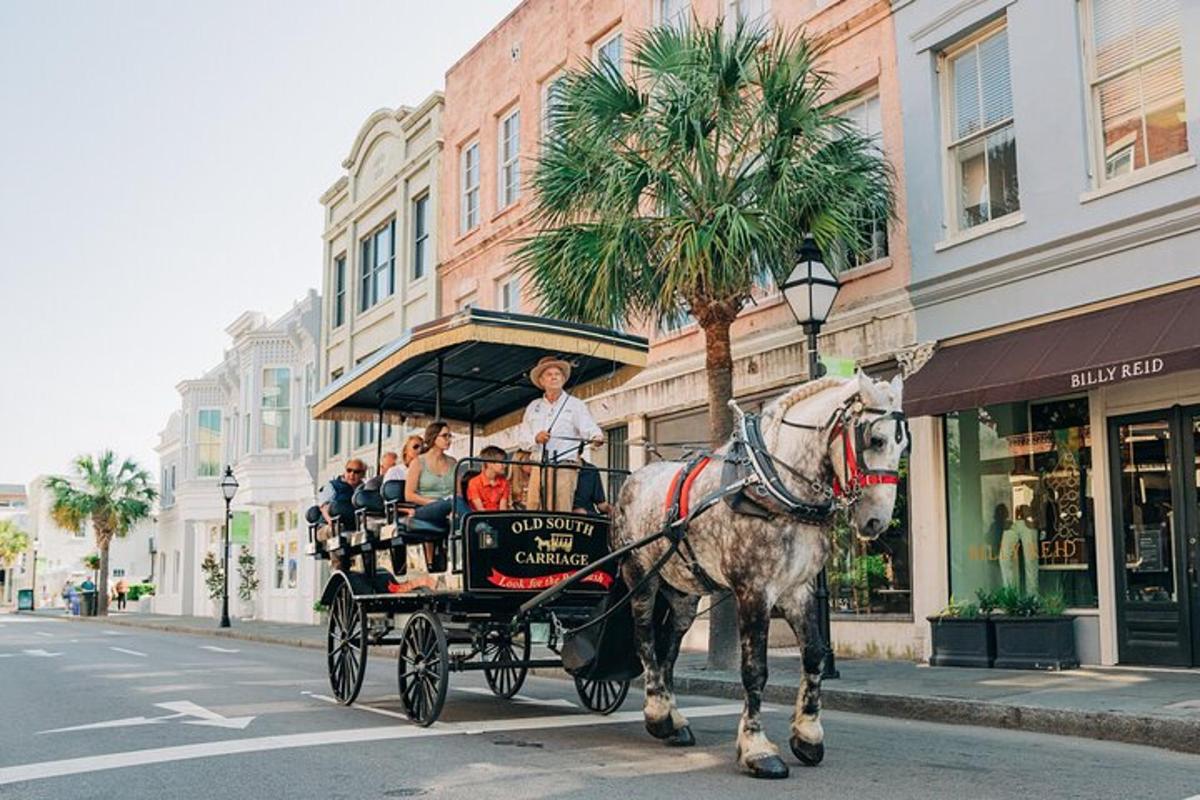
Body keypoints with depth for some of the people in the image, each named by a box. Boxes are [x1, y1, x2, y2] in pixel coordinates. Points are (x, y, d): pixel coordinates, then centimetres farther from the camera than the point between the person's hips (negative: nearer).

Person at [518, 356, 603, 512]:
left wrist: (597, 437, -28)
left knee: (560, 513, -11)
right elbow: (523, 439, 16)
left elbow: (589, 428, -5)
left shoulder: (575, 405, 9)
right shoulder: (533, 407, 20)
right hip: (538, 468, 4)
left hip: (564, 468, -4)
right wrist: (535, 438, -6)